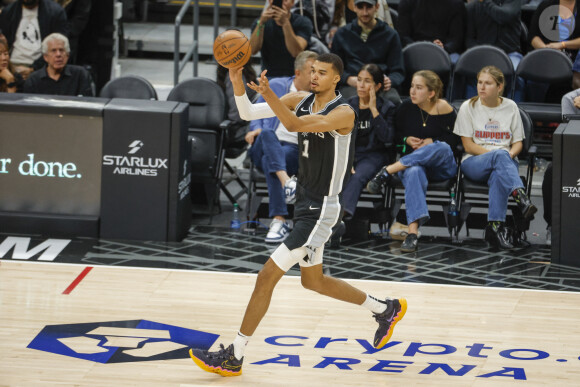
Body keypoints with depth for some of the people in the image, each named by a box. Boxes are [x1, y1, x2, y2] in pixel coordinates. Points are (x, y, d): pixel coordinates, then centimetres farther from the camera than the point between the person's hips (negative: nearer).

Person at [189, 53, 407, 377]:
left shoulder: (343, 113, -18)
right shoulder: (302, 101, 4)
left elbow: (295, 125, -34)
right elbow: (248, 113, -3)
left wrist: (269, 95, -47)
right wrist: (237, 81, -21)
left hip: (321, 210, -9)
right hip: (305, 204, 9)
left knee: (268, 276, -10)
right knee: (314, 281, 23)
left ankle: (234, 357, -4)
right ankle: (386, 309, 40)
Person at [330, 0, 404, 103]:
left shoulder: (390, 34, 17)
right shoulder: (342, 34, 19)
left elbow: (398, 71, 14)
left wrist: (389, 81, -11)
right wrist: (348, 79, -6)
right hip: (351, 86, 0)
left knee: (393, 99, -37)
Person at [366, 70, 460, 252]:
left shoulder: (443, 109, -1)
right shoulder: (406, 108, 6)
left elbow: (454, 141, 0)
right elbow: (395, 134, 16)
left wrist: (432, 142, -14)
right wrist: (407, 140, -5)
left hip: (442, 166, 0)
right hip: (411, 162, 0)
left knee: (442, 148, -37)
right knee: (414, 173, -39)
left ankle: (388, 171, -33)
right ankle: (413, 232, -53)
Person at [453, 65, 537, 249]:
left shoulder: (510, 107, 13)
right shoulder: (468, 107, 7)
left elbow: (518, 143, 14)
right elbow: (468, 145, -1)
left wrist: (511, 154, -11)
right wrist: (499, 154, -13)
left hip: (507, 161, 1)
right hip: (473, 162, -1)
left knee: (498, 175, -39)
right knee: (500, 156, -38)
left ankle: (495, 227, -47)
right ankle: (520, 196, -60)